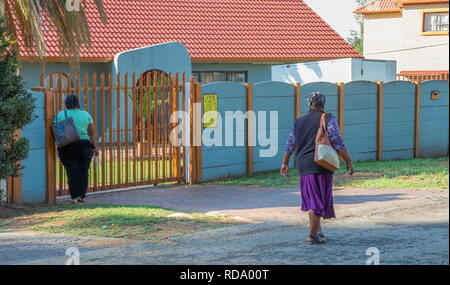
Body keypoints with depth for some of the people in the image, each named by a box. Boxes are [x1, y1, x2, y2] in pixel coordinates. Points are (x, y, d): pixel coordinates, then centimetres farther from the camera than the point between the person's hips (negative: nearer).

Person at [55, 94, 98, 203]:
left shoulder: (60, 115, 2)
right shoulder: (86, 115, 6)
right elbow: (92, 134, 5)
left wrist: (59, 146, 7)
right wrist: (95, 147, 10)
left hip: (66, 148, -1)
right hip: (84, 145, 1)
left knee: (72, 171, -1)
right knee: (83, 171, 7)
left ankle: (75, 196, -9)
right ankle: (82, 196, 8)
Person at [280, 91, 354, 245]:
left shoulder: (299, 121, 12)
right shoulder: (328, 119, -4)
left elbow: (290, 145, 17)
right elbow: (338, 143, -11)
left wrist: (285, 163, 26)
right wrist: (348, 161, -6)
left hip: (303, 165, 5)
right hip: (321, 164, -5)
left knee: (311, 198, 16)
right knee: (319, 200, -2)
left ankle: (318, 230, 18)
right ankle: (313, 235, -4)